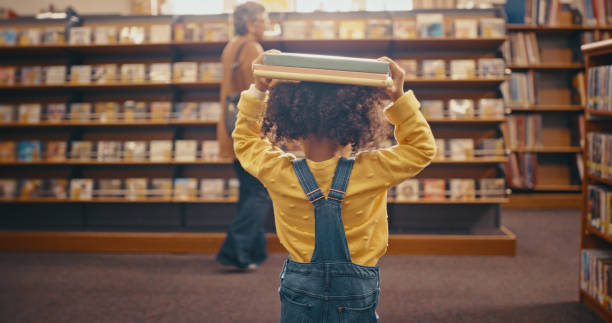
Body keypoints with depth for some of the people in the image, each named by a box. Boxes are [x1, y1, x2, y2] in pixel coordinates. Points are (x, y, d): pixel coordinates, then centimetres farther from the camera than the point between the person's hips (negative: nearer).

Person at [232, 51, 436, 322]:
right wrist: (399, 98, -5)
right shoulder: (370, 172, -19)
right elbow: (422, 148, 0)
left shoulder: (277, 172, -16)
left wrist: (258, 91, 3)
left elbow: (244, 139, 7)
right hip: (356, 300, -1)